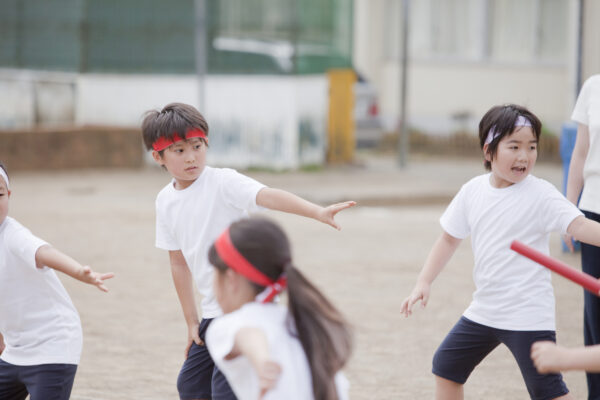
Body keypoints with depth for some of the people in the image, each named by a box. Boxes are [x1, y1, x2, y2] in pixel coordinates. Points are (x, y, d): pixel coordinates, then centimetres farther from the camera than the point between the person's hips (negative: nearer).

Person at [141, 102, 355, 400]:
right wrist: (192, 321, 13)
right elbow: (179, 262, 13)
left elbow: (268, 196, -33)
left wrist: (318, 212, -50)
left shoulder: (223, 183, -15)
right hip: (213, 311, 7)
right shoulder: (166, 201, 4)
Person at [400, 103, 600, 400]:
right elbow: (450, 238, 14)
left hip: (527, 316, -6)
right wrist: (424, 282, 7)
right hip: (483, 310, 6)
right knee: (446, 366, 17)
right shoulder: (473, 190, 3)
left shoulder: (540, 195, -13)